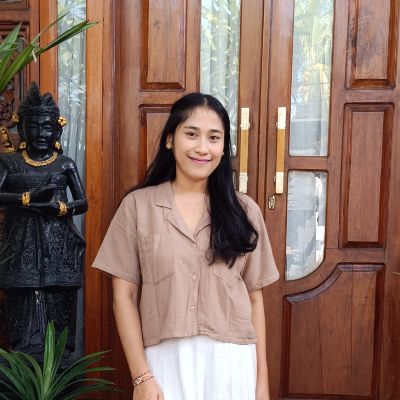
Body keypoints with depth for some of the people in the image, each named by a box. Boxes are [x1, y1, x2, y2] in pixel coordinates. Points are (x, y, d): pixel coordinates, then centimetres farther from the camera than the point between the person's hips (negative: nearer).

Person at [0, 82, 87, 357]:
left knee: (58, 309, -1)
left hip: (59, 247, 0)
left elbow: (83, 203, 5)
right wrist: (29, 197, -20)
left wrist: (58, 207, -13)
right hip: (23, 248, 0)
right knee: (25, 311, -2)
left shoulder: (66, 164, 9)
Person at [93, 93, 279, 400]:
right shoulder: (137, 206, -3)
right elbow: (124, 296, -2)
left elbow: (254, 299, 4)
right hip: (165, 361, -1)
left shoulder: (244, 211, 1)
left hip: (232, 363, 1)